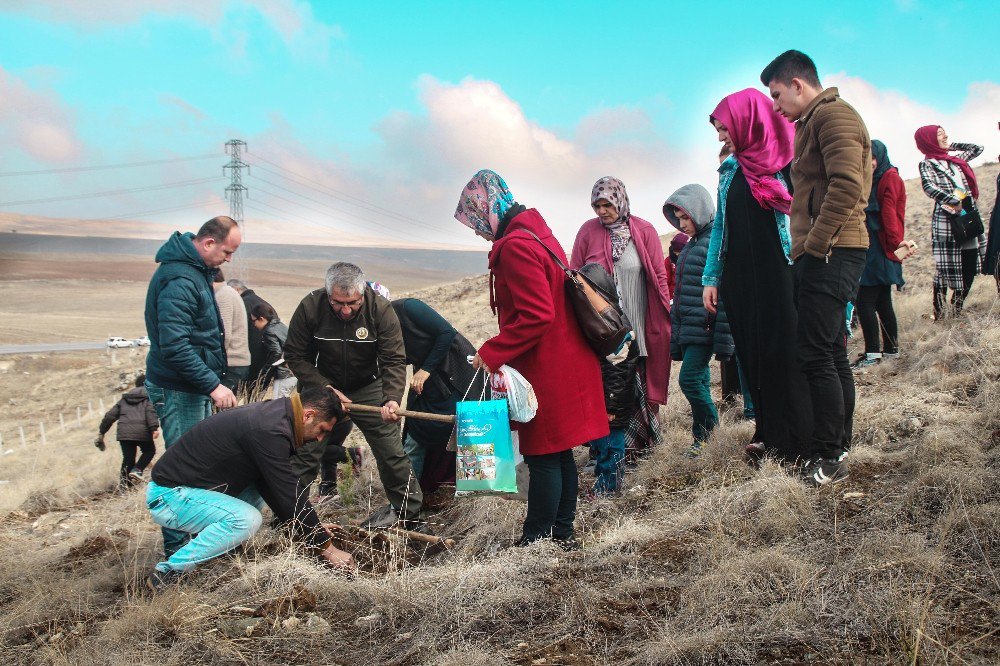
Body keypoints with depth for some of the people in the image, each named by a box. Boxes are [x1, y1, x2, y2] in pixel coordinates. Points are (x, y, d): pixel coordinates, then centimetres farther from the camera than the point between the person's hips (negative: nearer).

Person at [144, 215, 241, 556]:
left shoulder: (196, 270, 11)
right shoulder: (179, 280, -22)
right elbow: (174, 347, -28)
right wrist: (213, 384, -26)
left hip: (196, 387, 10)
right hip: (178, 391, -10)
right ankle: (177, 550, 5)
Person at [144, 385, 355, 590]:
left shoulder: (271, 414, 6)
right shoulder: (269, 431, -24)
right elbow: (290, 495, -22)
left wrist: (312, 526, 10)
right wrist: (326, 547, -13)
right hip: (169, 496, -10)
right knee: (247, 519, -25)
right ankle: (167, 573, -14)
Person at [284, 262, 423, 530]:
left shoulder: (380, 310, -21)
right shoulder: (310, 307, -19)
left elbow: (394, 361, -19)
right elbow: (295, 356, -9)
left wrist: (391, 399, -36)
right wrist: (326, 388, -19)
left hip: (368, 388, 0)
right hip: (322, 385, 0)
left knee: (391, 451, -2)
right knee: (305, 452, -4)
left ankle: (410, 513, 13)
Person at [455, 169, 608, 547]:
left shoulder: (515, 246, -18)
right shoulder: (539, 234, 13)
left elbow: (536, 315, -25)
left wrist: (491, 353, -16)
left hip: (546, 372, -10)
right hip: (565, 363, 10)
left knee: (543, 457, 0)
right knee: (560, 454, 16)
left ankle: (536, 541, 10)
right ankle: (562, 533, 26)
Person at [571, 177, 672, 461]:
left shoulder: (644, 232, 1)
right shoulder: (588, 231, 3)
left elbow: (659, 277, 4)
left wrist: (665, 318, 0)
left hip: (637, 328, 0)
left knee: (635, 385, 3)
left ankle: (635, 445, 15)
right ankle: (601, 448, 11)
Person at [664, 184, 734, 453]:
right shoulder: (690, 246, 19)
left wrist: (723, 340, -21)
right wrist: (675, 339, 21)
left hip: (705, 328, -8)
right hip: (687, 329, 8)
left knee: (690, 380, -13)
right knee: (700, 384, 10)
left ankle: (707, 435, 2)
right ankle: (705, 438, 17)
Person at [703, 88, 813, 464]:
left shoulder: (787, 162, -3)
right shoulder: (730, 171, 14)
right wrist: (711, 278, 11)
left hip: (779, 276, -5)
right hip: (740, 279, 6)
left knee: (783, 354, -5)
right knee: (753, 355, 6)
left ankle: (792, 443, 4)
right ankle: (768, 434, 16)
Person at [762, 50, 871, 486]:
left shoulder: (833, 114, -8)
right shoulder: (813, 122, 24)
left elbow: (847, 184, -22)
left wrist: (815, 243, -19)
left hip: (831, 253, -11)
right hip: (824, 255, 11)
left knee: (815, 354, -11)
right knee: (831, 352, 13)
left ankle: (829, 460, -6)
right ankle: (839, 448, 20)